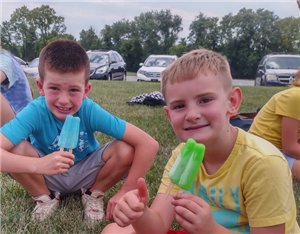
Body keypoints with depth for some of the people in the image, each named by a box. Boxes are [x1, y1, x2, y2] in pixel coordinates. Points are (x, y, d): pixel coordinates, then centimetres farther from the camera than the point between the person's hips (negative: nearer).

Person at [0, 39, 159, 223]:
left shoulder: (91, 111, -28)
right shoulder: (35, 112, -28)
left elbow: (149, 145, -32)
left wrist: (125, 192, -30)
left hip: (85, 173, 0)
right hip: (47, 177, 0)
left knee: (125, 150, -27)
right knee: (15, 148, -29)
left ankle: (94, 194, 2)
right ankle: (45, 197, 0)